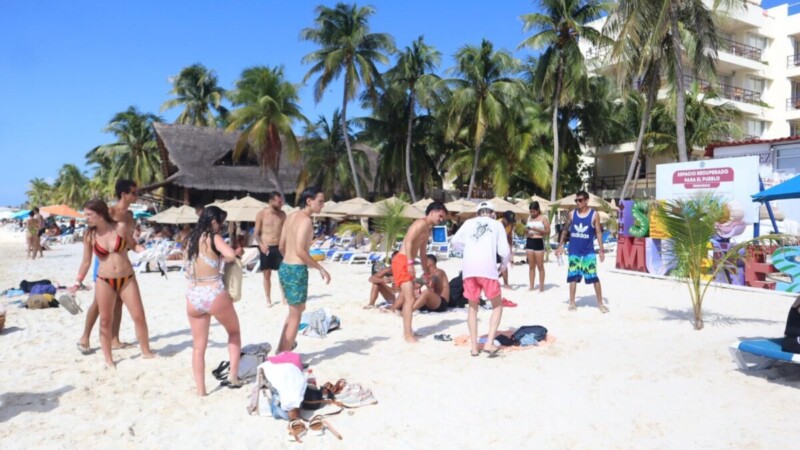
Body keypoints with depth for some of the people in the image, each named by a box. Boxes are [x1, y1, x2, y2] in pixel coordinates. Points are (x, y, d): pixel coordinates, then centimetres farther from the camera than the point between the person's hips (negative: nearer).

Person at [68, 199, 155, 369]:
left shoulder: (121, 227, -7)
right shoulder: (90, 236, -3)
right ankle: (108, 359, 19)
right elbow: (86, 262, 4)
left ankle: (146, 351, 19)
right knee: (105, 320, 5)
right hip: (104, 281, 1)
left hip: (127, 278, 0)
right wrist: (78, 282, -1)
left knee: (139, 316, 1)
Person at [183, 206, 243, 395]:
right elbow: (230, 255, -24)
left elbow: (187, 265, 17)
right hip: (215, 295, -5)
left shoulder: (189, 240, 11)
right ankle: (233, 376, 17)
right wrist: (235, 252, -1)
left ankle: (200, 391, 17)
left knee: (198, 346, 14)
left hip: (193, 298, 5)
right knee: (234, 332, 21)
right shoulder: (213, 238, -8)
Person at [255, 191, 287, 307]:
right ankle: (268, 299, 17)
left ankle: (285, 297, 11)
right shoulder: (261, 214, -4)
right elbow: (256, 233, 0)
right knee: (267, 275, 6)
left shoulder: (282, 214, 5)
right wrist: (260, 244, -17)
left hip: (279, 247, 2)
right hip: (266, 248, -2)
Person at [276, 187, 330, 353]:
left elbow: (281, 247, 15)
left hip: (285, 268, 9)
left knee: (297, 309, 26)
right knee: (295, 315, 5)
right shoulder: (306, 220, -15)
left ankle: (281, 349, 34)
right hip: (297, 270, -9)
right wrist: (321, 269, -18)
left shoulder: (291, 217, 11)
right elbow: (300, 250, -24)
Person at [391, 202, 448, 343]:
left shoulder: (428, 229, 19)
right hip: (402, 261, -10)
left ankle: (407, 331, 27)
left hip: (407, 263, 10)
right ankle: (408, 335, -9)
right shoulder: (421, 223, -11)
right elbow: (408, 241, -23)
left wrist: (426, 271, 31)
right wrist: (410, 263, -29)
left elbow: (422, 251, 27)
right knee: (409, 299, -12)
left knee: (408, 298, 16)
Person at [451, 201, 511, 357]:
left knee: (473, 307, 18)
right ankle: (489, 343, 1)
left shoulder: (469, 222, 18)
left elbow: (454, 241, 23)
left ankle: (474, 347, 14)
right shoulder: (497, 224, 13)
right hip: (487, 268, -2)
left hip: (468, 269, 2)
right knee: (497, 306, 15)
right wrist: (504, 264, 26)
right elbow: (505, 251, 7)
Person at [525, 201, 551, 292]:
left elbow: (548, 231, -7)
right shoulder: (529, 218, 14)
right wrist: (527, 229, 0)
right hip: (529, 242, 5)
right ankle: (531, 286, 12)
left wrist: (536, 229, -17)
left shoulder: (543, 218, -3)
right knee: (531, 266, 8)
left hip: (539, 242, -5)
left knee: (540, 266, -2)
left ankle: (541, 287, 4)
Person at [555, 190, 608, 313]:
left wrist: (601, 250, -8)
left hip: (589, 252, -2)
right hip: (574, 252, 2)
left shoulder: (594, 215, -3)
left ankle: (600, 303, 9)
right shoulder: (572, 214, 4)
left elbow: (598, 233, -2)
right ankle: (572, 302, 14)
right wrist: (560, 246, 6)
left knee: (594, 277, -2)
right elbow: (565, 231, 11)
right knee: (573, 277, 6)